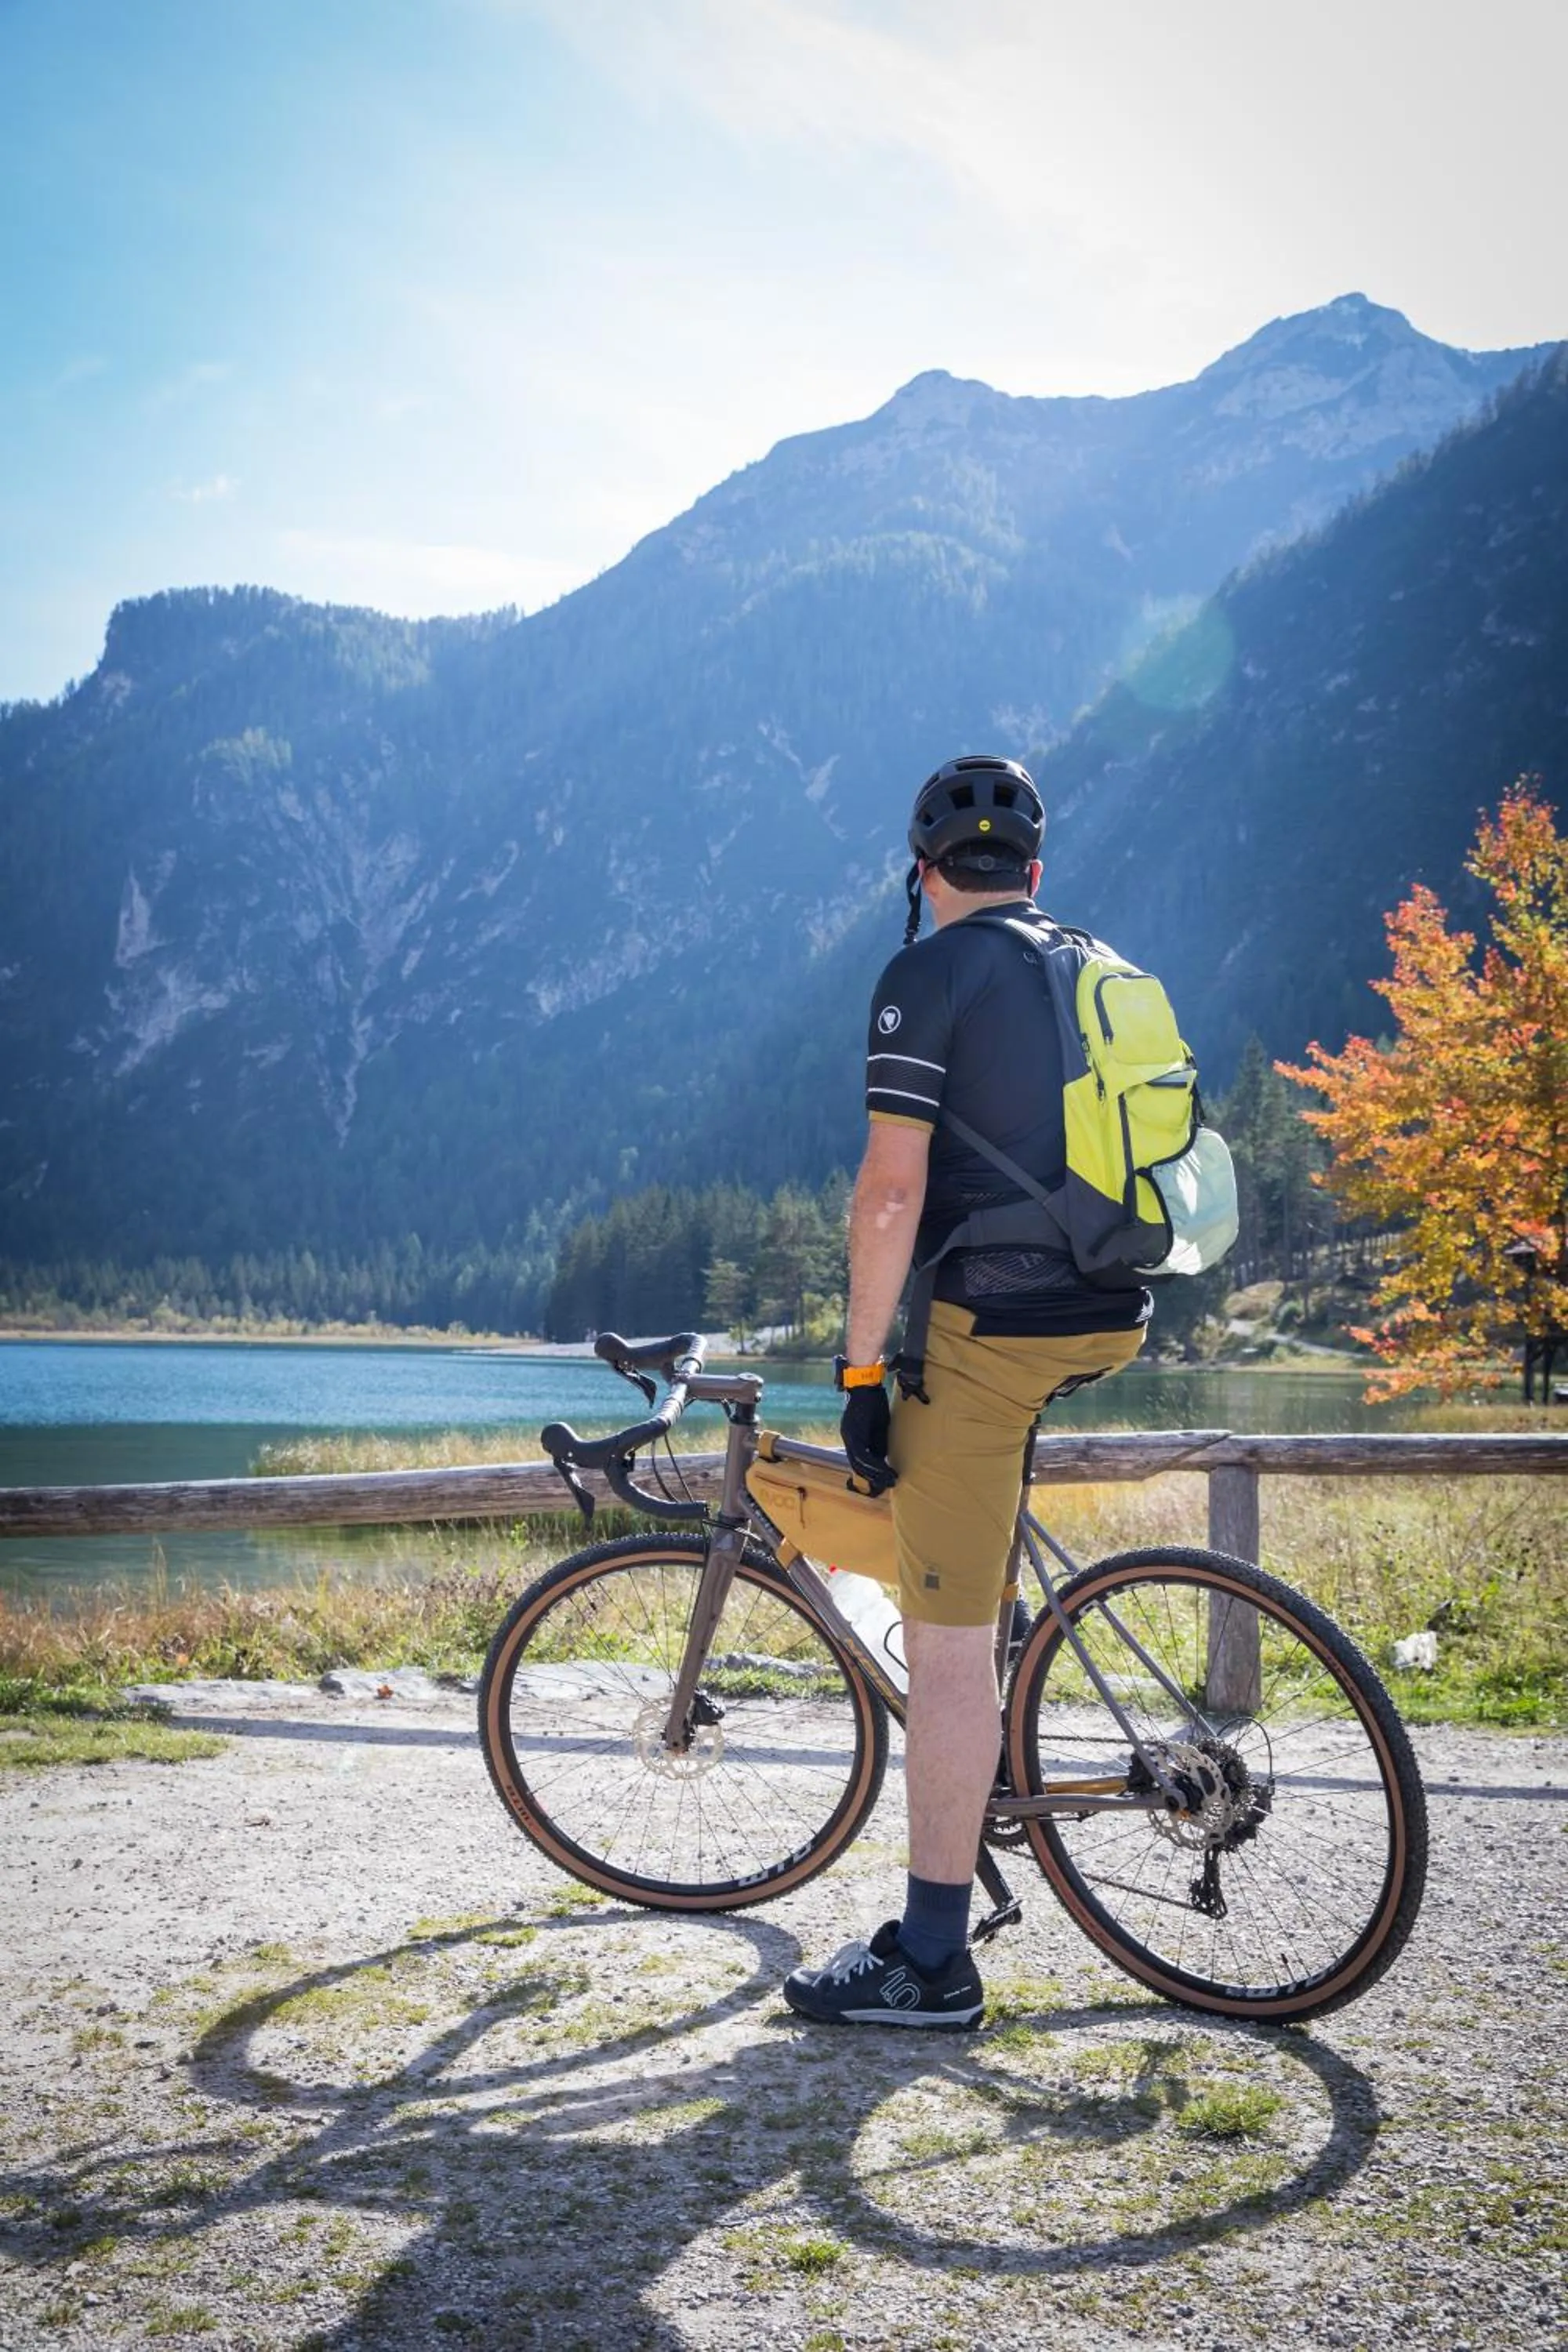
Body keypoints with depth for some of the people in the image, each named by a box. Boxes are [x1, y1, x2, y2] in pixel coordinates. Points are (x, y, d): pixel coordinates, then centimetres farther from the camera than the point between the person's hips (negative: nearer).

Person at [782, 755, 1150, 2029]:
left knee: (947, 1645, -2)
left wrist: (862, 1369, -9)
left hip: (989, 1329, -8)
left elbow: (893, 1190, -14)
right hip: (1108, 1324, 8)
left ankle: (931, 1960, 5)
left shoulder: (929, 976, -7)